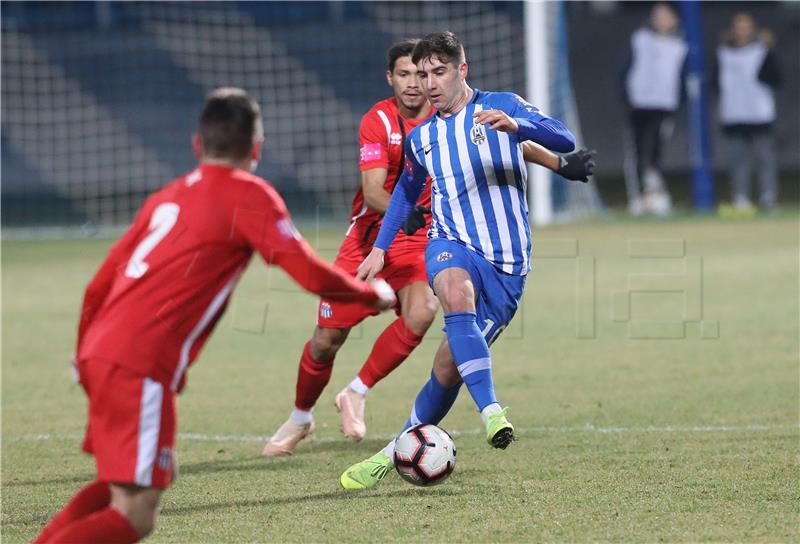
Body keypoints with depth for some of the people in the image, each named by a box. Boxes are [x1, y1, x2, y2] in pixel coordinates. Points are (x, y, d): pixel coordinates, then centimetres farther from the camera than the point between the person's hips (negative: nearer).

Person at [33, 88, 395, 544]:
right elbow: (310, 274, -5)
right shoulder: (249, 195, 0)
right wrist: (374, 294, 12)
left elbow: (98, 287, 22)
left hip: (100, 351, 8)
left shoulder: (166, 197, 21)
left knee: (139, 478, 25)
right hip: (143, 365, -8)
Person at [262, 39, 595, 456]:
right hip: (369, 234, -1)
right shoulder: (378, 121, -13)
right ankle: (300, 418, 25)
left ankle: (356, 395, -11)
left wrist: (560, 164, -12)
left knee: (421, 313, -29)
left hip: (418, 238, 1)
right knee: (327, 340, -1)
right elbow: (373, 191, -22)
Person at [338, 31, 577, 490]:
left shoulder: (501, 106, 2)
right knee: (458, 293, -36)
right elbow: (407, 190, 34)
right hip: (452, 245, 2)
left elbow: (565, 140, -12)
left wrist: (514, 125, -30)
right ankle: (492, 411, -45)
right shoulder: (421, 138, 16)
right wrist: (380, 249, 24)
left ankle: (399, 452, 13)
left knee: (450, 366, -7)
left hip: (506, 263, -2)